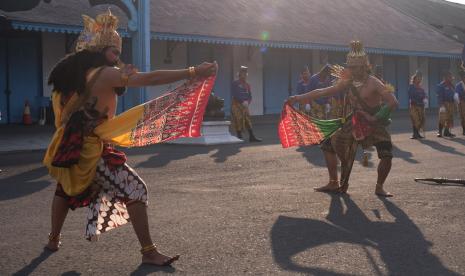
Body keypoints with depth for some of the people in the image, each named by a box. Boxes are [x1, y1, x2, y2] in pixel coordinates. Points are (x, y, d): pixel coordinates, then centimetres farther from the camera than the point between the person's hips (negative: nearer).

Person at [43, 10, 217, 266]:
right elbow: (150, 78, -25)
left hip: (72, 146, 9)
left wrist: (120, 79, 9)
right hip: (91, 149, -9)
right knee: (134, 189, -7)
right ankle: (148, 252, -8)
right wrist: (193, 72, -28)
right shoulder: (104, 74, -16)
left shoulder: (74, 72, 8)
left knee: (66, 189, 30)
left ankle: (54, 239, 44)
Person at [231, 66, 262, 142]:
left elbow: (249, 95, 13)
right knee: (238, 121, -5)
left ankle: (252, 137, 6)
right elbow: (235, 95, -14)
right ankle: (239, 137, 2)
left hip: (245, 105, 6)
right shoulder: (235, 83, -6)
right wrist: (242, 102, -19)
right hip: (237, 105, -6)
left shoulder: (247, 85, 13)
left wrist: (247, 102, -7)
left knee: (248, 120, 4)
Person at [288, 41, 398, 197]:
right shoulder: (348, 83, 0)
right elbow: (323, 92, 3)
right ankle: (334, 183, 15)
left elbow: (393, 103, -25)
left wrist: (376, 118, -26)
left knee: (386, 155, -25)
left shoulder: (373, 83, -18)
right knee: (329, 144, 4)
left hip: (375, 125, -6)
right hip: (355, 123, 6)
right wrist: (299, 98, 0)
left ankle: (379, 187, -1)